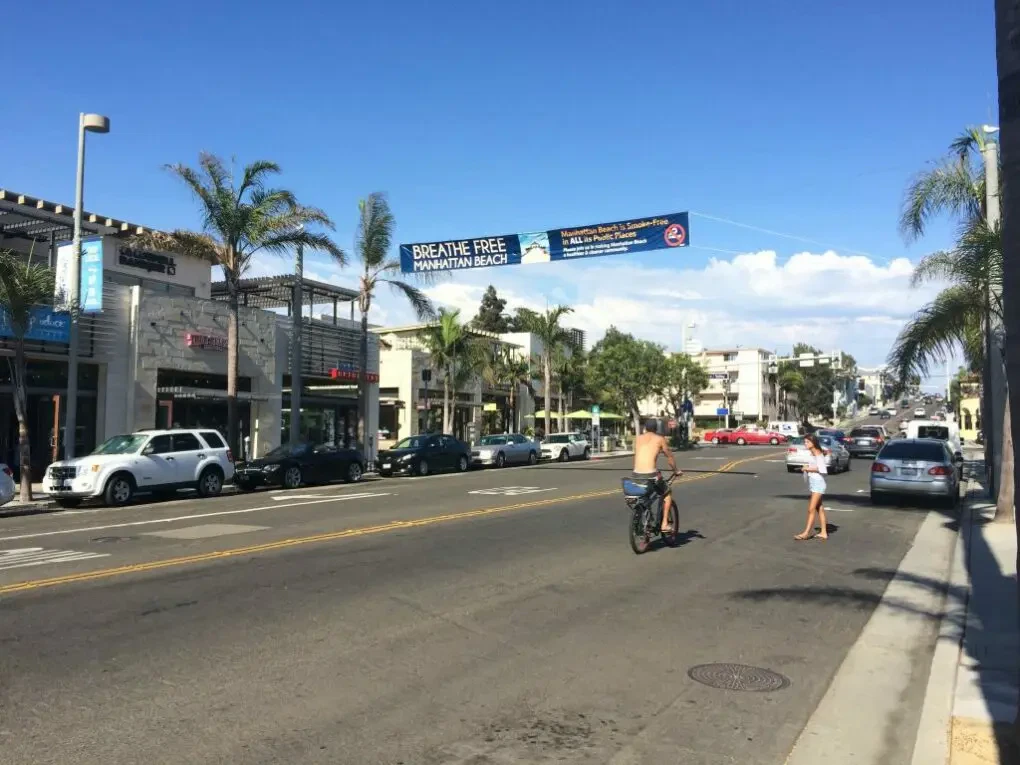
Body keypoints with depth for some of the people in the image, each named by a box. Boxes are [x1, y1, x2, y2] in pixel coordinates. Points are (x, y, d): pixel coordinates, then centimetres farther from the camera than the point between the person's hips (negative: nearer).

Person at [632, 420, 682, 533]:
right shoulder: (660, 439, 8)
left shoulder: (638, 438, 17)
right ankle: (665, 524, 15)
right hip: (651, 474, -3)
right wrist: (676, 470, 33)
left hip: (636, 474, 3)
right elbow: (669, 457, 17)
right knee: (667, 494, 21)